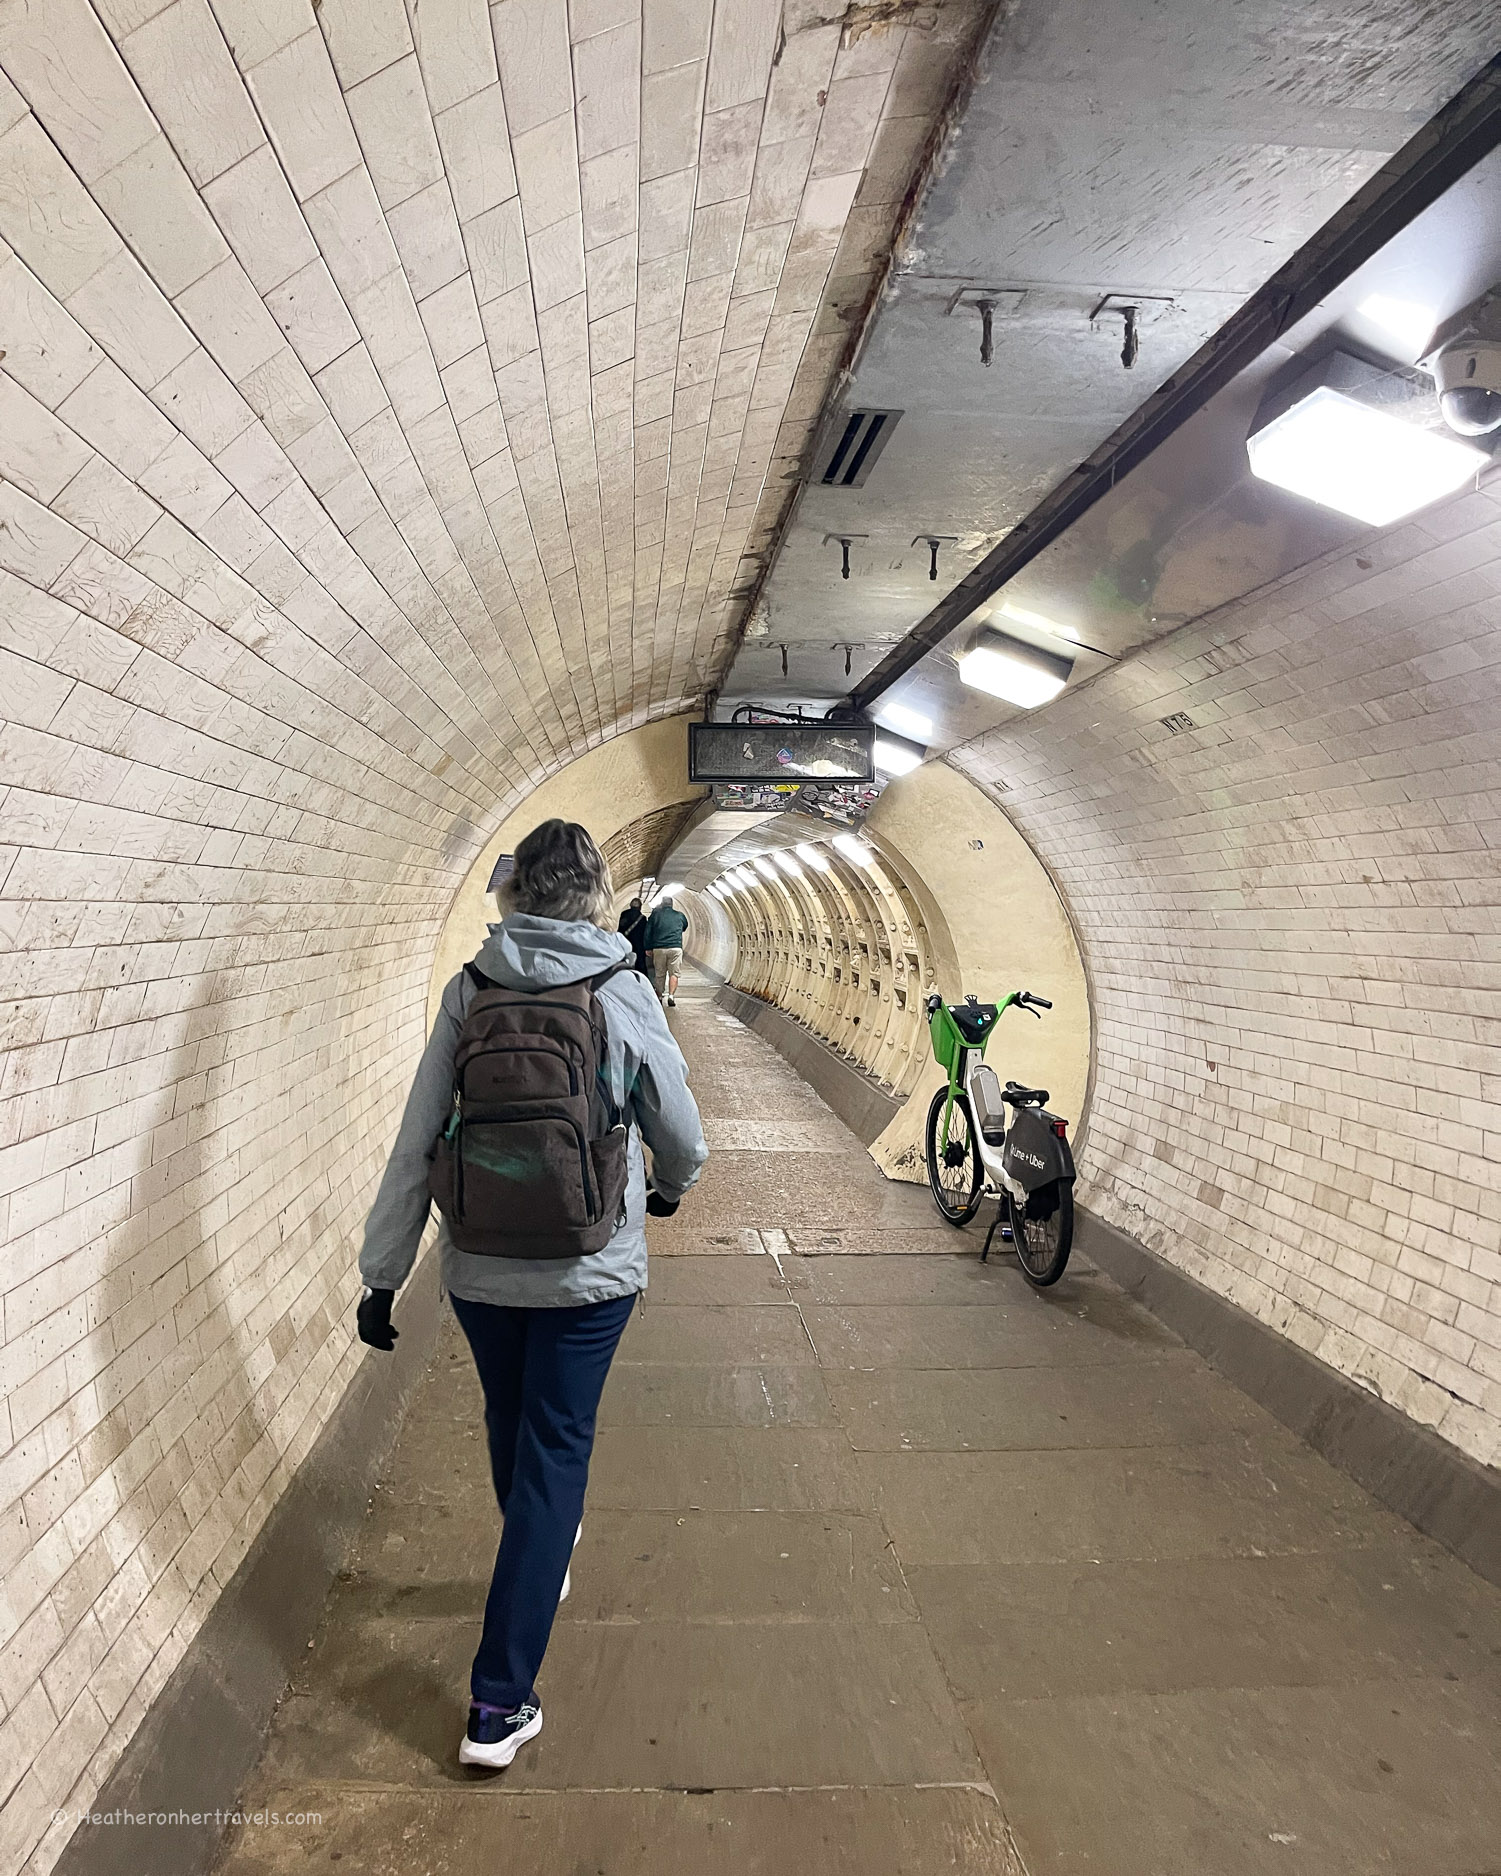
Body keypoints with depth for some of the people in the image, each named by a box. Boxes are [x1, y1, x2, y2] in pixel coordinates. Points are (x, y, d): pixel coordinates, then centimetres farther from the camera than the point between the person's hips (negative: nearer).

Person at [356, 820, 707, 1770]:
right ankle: (500, 1703, 14)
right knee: (554, 1451, 10)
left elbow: (417, 1145, -6)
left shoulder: (468, 992, -6)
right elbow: (681, 1134, -2)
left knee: (514, 1428, 25)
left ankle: (538, 1561, 53)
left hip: (479, 1269, 3)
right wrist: (670, 1189, 20)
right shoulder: (624, 993, -12)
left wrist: (383, 1273, 3)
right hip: (589, 1272, -3)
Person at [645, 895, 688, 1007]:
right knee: (674, 973, 2)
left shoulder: (655, 914, 7)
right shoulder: (679, 915, 9)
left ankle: (659, 997, 13)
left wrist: (648, 948, 10)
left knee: (659, 974, 10)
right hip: (676, 947, 0)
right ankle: (671, 995, -12)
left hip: (658, 948, 1)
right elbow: (685, 927, 29)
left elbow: (647, 932, 5)